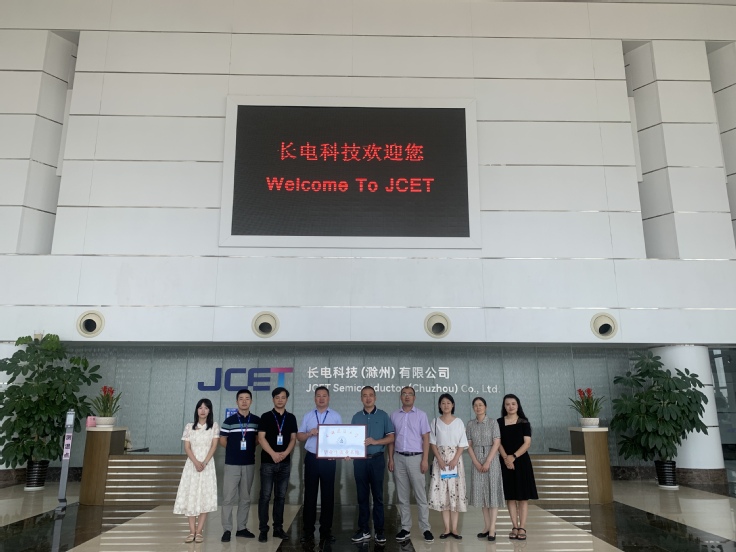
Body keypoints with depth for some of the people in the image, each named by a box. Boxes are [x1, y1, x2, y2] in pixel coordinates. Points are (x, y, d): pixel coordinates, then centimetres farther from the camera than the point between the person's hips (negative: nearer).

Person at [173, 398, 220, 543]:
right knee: (191, 496, -1)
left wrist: (204, 463, -15)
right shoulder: (189, 427, 6)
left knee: (205, 497, -4)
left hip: (207, 465, -1)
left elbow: (214, 446, -3)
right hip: (192, 465, 1)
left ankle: (199, 531, 1)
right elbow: (187, 447, 0)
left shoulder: (214, 427, 3)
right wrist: (196, 462, -15)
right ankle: (192, 531, 4)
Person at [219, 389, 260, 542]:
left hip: (249, 463, 3)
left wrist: (249, 448, 4)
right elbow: (222, 440, 3)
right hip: (232, 463, -2)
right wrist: (235, 449, 6)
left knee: (245, 498, 10)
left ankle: (241, 528, 20)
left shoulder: (257, 420, 1)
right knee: (228, 498, -1)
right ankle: (227, 530, 7)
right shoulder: (229, 420, -5)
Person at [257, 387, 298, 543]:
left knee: (280, 496, 8)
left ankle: (278, 528, 17)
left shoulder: (291, 418, 9)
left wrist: (285, 453, -10)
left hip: (285, 462, 3)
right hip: (268, 462, -3)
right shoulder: (266, 416, -1)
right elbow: (261, 438, -6)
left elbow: (293, 439, 7)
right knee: (265, 496, -1)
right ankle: (263, 529, 5)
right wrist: (273, 454, -15)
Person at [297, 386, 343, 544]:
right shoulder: (307, 416, 9)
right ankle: (308, 530, 13)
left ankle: (326, 530, 14)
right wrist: (310, 433, -12)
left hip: (329, 459, -1)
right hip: (311, 458, 1)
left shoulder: (336, 416, 5)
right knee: (310, 494, 5)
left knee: (328, 495, 5)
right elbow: (299, 437, 7)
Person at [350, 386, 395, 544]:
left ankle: (379, 531, 10)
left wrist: (375, 441, -16)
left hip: (377, 460, -2)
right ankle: (364, 530, 16)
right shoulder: (356, 417, 9)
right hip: (360, 460, 2)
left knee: (378, 496, 3)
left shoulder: (383, 415, 1)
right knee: (362, 496, 8)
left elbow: (391, 437, -2)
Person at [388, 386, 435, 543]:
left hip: (416, 457, -3)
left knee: (420, 495, 0)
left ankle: (426, 529, 7)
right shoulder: (394, 415, 8)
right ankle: (405, 528, 15)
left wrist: (425, 459, -9)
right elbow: (391, 439, 9)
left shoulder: (421, 415, 1)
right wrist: (390, 458, 2)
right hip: (399, 458, 3)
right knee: (402, 496, 8)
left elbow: (426, 438, -2)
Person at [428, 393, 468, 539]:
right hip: (440, 459, 0)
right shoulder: (435, 422, 3)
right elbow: (433, 443, 2)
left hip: (455, 459, 0)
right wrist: (439, 459, -10)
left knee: (455, 491, -1)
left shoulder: (458, 422, 2)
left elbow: (462, 444, 0)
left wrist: (455, 459, -12)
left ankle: (454, 528, 5)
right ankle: (447, 528, 6)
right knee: (442, 492, -1)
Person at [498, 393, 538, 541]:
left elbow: (527, 443, -7)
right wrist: (506, 458, -16)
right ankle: (514, 527, 12)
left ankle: (522, 528, 3)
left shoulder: (524, 423, 0)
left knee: (523, 496, -1)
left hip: (521, 461, -1)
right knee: (510, 495, 5)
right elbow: (498, 443, -1)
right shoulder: (499, 422, 4)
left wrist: (514, 456, -16)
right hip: (505, 462, 2)